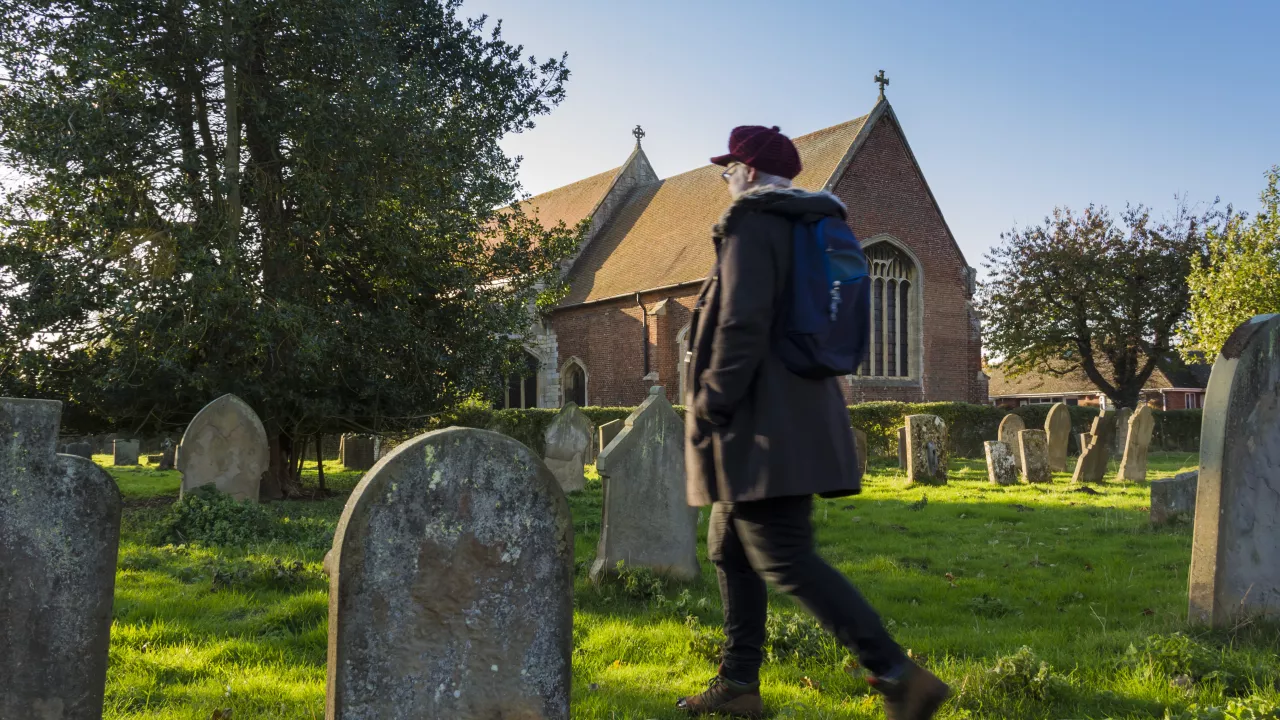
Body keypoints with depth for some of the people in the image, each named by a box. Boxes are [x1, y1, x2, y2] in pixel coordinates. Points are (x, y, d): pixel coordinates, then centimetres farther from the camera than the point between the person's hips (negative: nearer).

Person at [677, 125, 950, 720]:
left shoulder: (750, 224, -10)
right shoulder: (809, 228, 19)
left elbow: (742, 325, -21)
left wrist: (709, 408, -16)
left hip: (764, 431, -10)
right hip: (797, 420, 10)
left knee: (785, 560, -11)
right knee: (731, 551, 16)